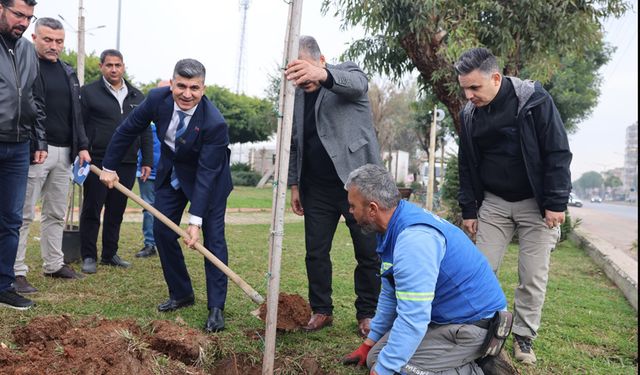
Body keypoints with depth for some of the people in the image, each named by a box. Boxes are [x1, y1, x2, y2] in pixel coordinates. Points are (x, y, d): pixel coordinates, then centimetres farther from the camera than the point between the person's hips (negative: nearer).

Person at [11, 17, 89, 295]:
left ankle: (53, 264, 24)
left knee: (56, 212, 13)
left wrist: (82, 146, 11)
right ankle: (16, 272, 5)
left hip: (63, 152, 7)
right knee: (23, 214, -2)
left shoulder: (68, 72, 16)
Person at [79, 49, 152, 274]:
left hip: (127, 164, 4)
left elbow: (145, 131, 15)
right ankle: (89, 257, 13)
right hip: (97, 162, -4)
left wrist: (147, 160, 10)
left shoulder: (137, 97, 14)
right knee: (91, 211, 3)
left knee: (116, 212, 11)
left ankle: (110, 254, 22)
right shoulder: (89, 92, 1)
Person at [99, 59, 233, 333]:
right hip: (171, 172, 5)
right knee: (162, 231, 4)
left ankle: (216, 308, 0)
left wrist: (196, 219, -34)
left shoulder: (214, 123, -33)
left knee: (213, 238, -8)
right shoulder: (158, 98, -20)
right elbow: (128, 130, -6)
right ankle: (181, 294, 20)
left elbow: (206, 174, -32)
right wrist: (109, 166, -1)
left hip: (208, 178, -5)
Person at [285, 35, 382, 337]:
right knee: (315, 253, 6)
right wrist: (294, 184, 12)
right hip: (318, 189, 5)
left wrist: (323, 75, -50)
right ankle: (321, 310, 21)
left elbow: (357, 83, -30)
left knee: (369, 253, 3)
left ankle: (367, 313, 18)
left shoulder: (348, 74, -3)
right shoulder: (297, 94, 11)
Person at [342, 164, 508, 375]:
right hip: (446, 318, 10)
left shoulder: (414, 240, -30)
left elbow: (412, 320, -30)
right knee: (378, 355, 8)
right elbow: (390, 294, 13)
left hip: (473, 326, -10)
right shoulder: (397, 227, 2)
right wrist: (370, 343, 18)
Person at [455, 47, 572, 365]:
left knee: (533, 276, 1)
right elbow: (466, 165, 7)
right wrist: (468, 210, 6)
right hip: (493, 202, 4)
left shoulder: (534, 100, -14)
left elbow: (558, 153, -12)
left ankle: (524, 337, 17)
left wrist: (556, 203, -14)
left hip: (535, 203, -3)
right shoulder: (469, 114, -1)